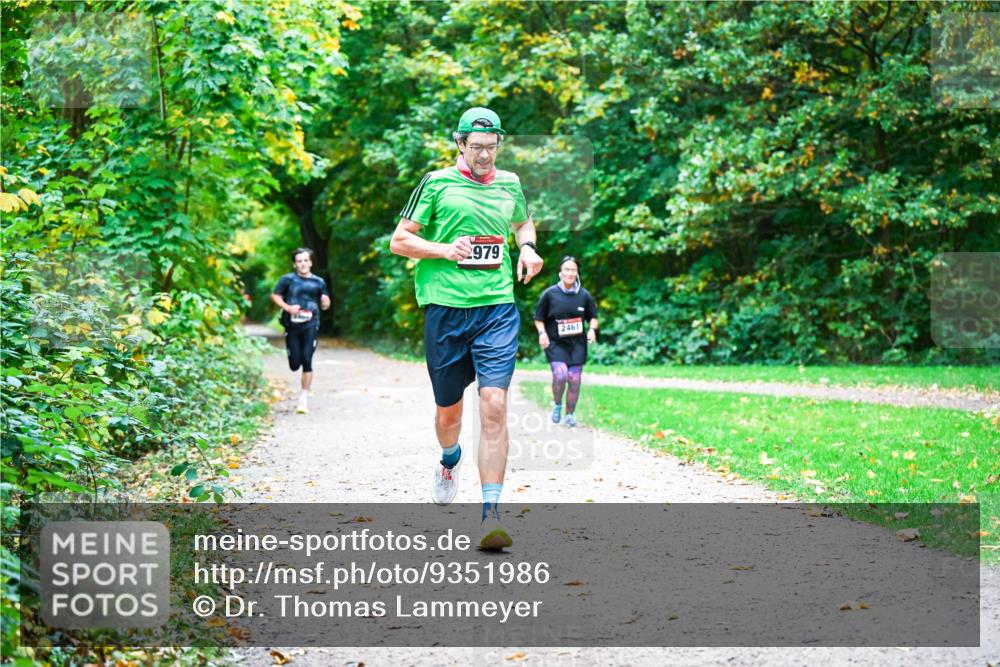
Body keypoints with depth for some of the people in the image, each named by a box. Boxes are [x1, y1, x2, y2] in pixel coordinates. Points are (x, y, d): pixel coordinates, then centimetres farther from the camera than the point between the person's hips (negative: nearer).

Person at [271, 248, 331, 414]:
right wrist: (288, 308, -10)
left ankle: (304, 398, -4)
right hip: (292, 325, 0)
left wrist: (326, 303, -11)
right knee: (295, 364, 1)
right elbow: (275, 296, 6)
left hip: (310, 326, 0)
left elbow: (325, 305, 13)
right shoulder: (288, 279, 3)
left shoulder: (318, 282, 8)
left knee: (306, 361, -11)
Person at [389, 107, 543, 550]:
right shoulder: (437, 183, 3)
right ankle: (449, 462, 47)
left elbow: (523, 223, 33)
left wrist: (527, 247, 11)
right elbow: (398, 241, 4)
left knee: (494, 407, -14)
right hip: (446, 308, -1)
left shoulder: (509, 184, 13)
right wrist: (444, 250, -12)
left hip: (498, 308, 1)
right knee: (448, 410, 11)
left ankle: (490, 514, -14)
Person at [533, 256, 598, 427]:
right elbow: (539, 318, 5)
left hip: (577, 344, 2)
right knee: (560, 374, -21)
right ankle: (557, 404, 8)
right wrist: (542, 333, -12)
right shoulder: (549, 294, -3)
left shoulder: (584, 295, 3)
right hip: (555, 343, -2)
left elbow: (593, 316, 15)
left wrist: (592, 329, -4)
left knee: (575, 380, -1)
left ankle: (570, 415, 19)